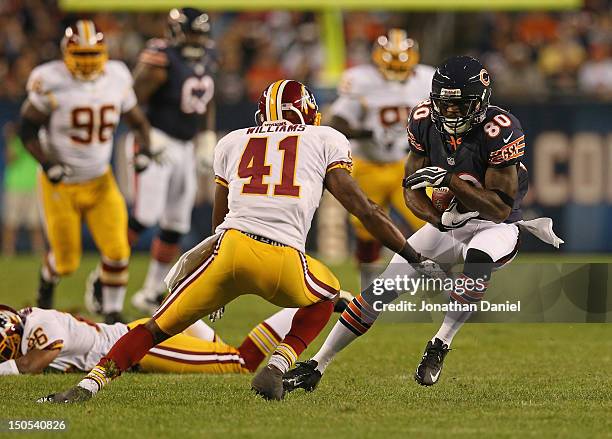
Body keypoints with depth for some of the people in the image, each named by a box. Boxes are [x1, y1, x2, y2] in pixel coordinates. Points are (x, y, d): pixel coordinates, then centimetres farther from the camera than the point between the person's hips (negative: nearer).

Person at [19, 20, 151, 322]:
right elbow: (27, 130, -9)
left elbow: (138, 121, 10)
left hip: (100, 183, 3)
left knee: (117, 251, -9)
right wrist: (47, 163, -22)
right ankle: (48, 280, 41)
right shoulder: (51, 83, -17)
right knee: (66, 261, 5)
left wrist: (144, 149, -9)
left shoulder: (117, 80, -4)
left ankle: (113, 312, 10)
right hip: (60, 184, -3)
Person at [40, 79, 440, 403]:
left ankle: (90, 384, 0)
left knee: (159, 326, 14)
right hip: (284, 262, -1)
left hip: (232, 245, 1)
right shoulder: (326, 141, 20)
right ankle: (278, 367, 11)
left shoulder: (232, 143, 26)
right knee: (326, 295, 31)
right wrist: (415, 258, 24)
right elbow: (364, 210, 17)